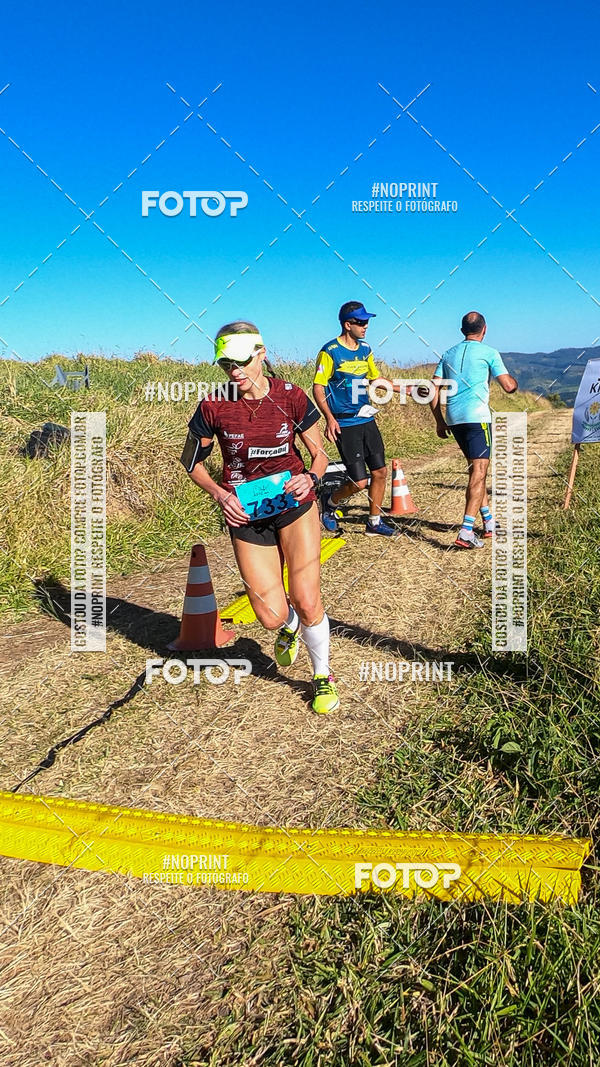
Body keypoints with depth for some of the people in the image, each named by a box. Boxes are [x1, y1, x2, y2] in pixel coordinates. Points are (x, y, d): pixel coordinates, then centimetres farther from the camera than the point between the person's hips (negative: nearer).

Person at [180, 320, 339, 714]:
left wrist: (310, 478, -21)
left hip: (294, 504, 0)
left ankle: (323, 676, 20)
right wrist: (218, 493, -13)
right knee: (272, 616, -3)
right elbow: (192, 461, 3)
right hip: (245, 513, 1)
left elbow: (319, 454, 1)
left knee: (307, 603, -9)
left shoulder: (290, 397, -10)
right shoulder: (214, 406, -11)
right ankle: (290, 627, 38)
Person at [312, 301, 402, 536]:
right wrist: (329, 418, -23)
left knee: (380, 472, 7)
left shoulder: (365, 349, 10)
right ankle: (330, 502, 21)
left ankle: (374, 522, 23)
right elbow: (318, 387, -11)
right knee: (359, 481, -9)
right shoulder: (330, 351, -11)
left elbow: (376, 379, 23)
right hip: (345, 424, -7)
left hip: (367, 420, 7)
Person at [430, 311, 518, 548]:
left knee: (476, 468, 19)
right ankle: (466, 531, -20)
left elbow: (433, 389, 12)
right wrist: (514, 380, 22)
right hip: (477, 417, -6)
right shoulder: (489, 353, 2)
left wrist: (439, 421, 18)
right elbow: (509, 387, -1)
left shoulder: (448, 354, 17)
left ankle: (489, 523, 24)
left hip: (453, 419, 6)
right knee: (479, 472, -8)